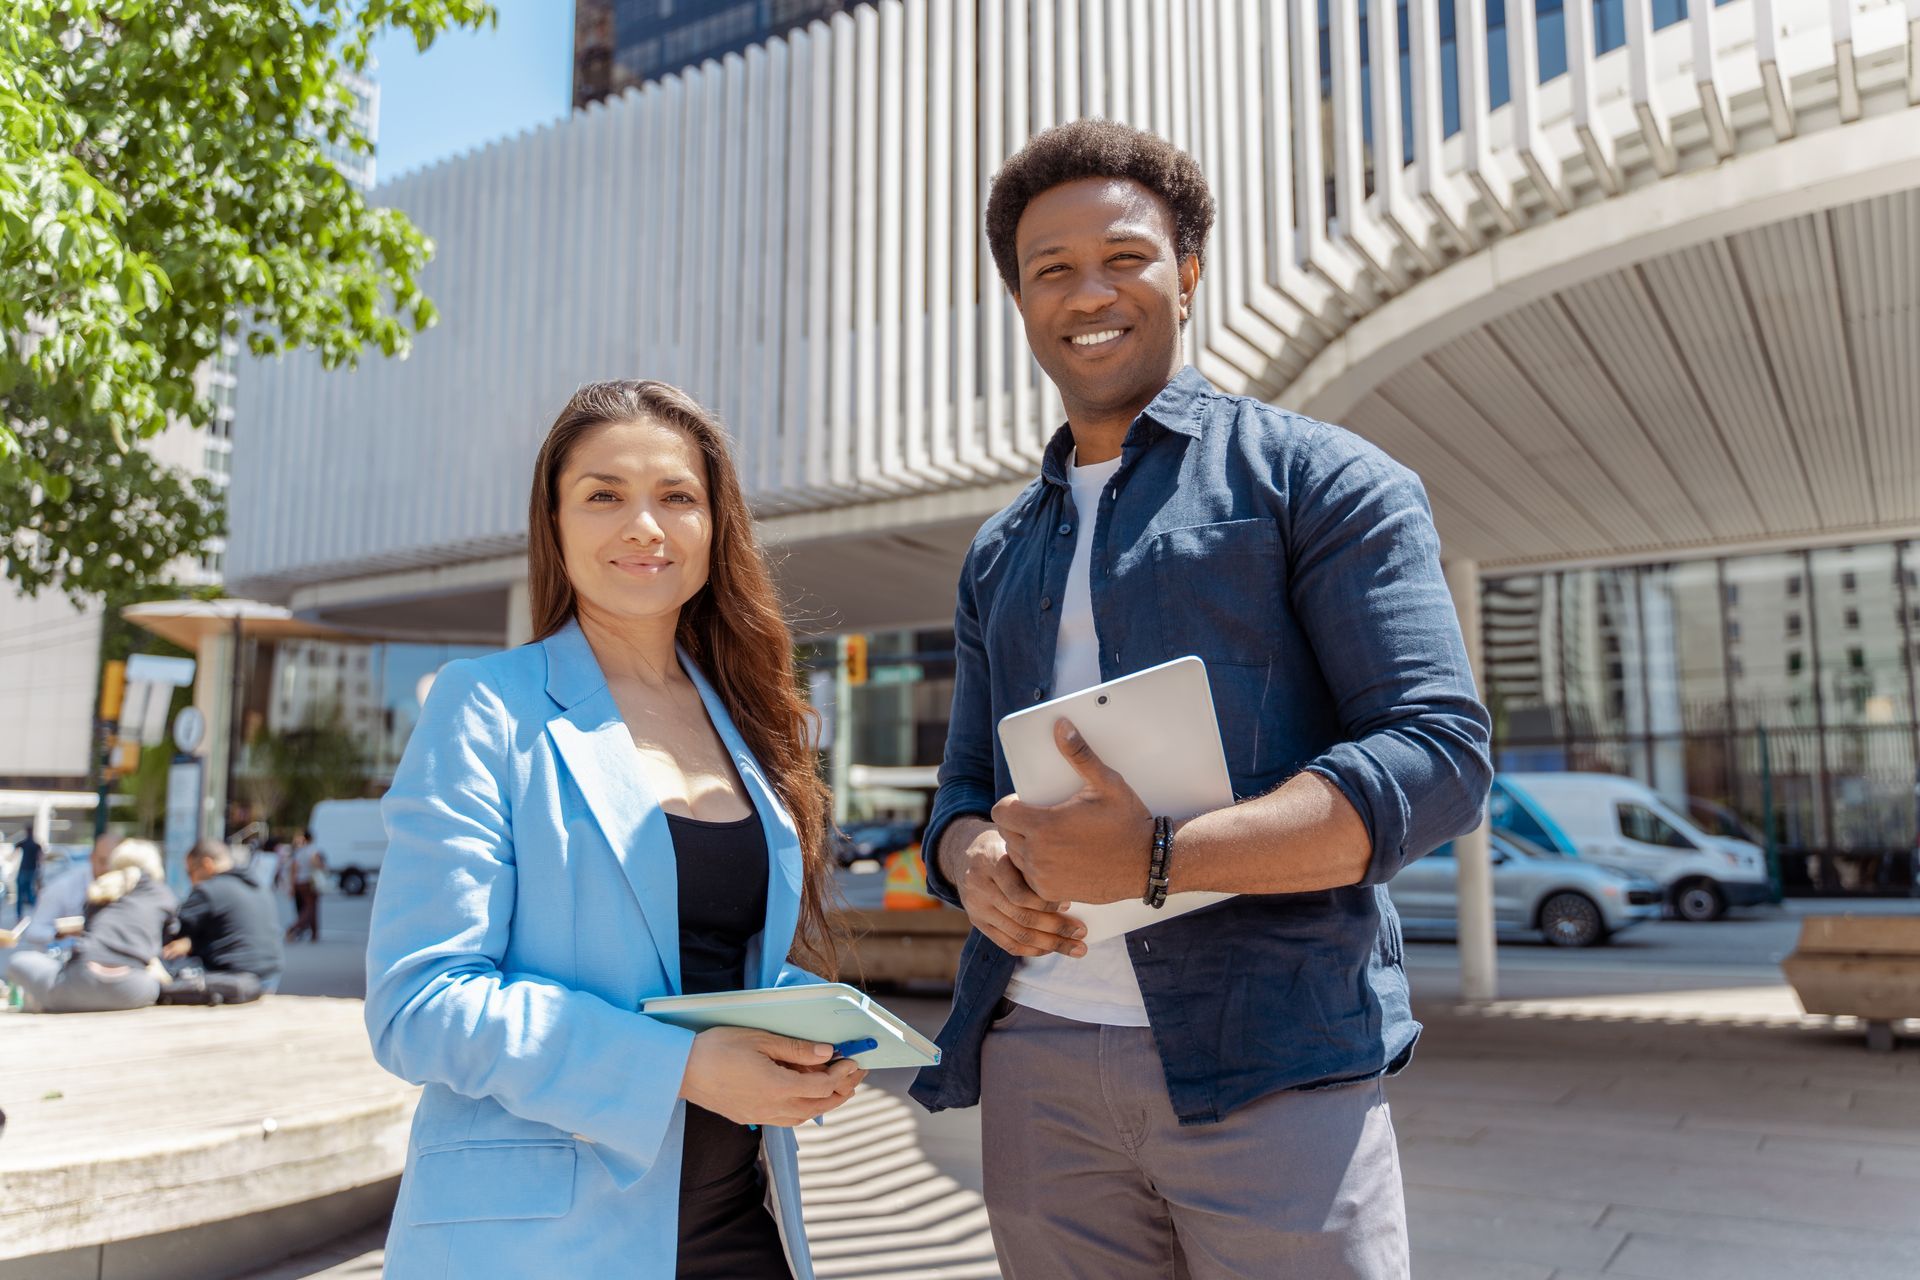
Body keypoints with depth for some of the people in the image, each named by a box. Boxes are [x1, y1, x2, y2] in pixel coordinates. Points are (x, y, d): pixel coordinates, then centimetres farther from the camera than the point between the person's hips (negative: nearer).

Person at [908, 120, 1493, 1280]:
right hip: (1033, 1061, 5)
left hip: (1271, 1064, -4)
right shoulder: (1001, 553, 17)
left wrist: (1156, 859, -20)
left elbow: (1441, 755, -9)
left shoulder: (1316, 478, 0)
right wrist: (975, 861, -6)